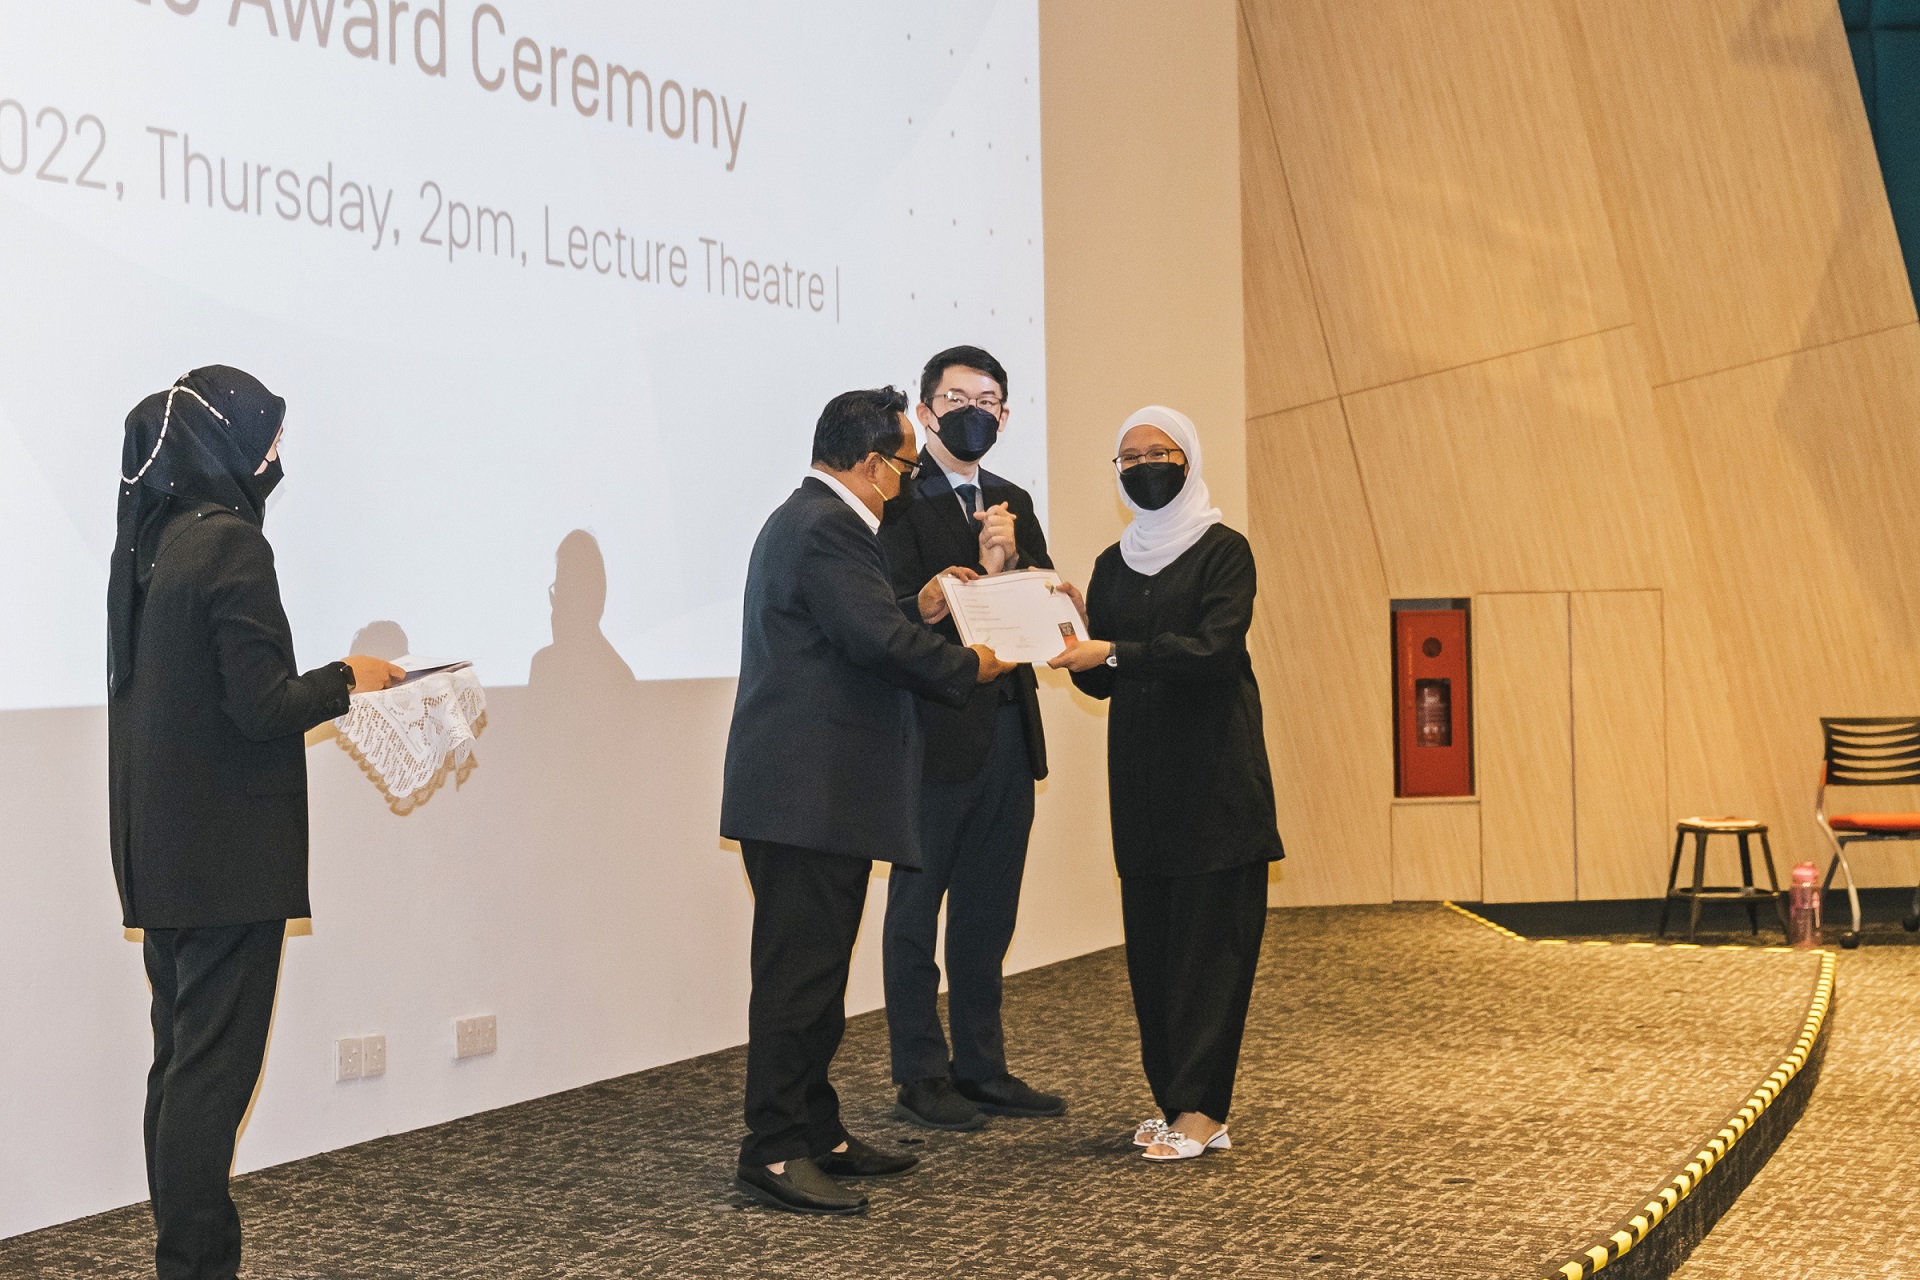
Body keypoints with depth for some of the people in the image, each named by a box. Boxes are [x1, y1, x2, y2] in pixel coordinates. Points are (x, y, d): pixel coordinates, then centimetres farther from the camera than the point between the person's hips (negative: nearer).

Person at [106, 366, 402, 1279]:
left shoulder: (147, 541, 10)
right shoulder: (229, 544, -16)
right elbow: (263, 705, -19)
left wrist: (317, 687, 17)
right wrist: (346, 679, -3)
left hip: (161, 851, 9)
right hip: (229, 854, -9)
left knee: (181, 1061, 14)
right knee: (213, 1071, -3)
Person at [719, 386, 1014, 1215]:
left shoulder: (809, 518, 20)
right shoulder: (826, 527, -15)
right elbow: (880, 642, -22)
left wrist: (920, 612, 13)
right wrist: (969, 667, -8)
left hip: (810, 795, 11)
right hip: (808, 795, -11)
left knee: (812, 970, 15)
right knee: (800, 973, -7)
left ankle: (816, 1135, 22)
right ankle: (774, 1154, -3)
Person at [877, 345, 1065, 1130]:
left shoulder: (1012, 503, 15)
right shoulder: (900, 501, -6)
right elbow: (903, 615, -17)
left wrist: (1011, 562, -14)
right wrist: (981, 576, -28)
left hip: (1008, 732, 7)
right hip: (937, 732, -7)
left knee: (989, 908, 13)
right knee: (917, 906, 3)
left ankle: (982, 1069, 23)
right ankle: (921, 1080, 10)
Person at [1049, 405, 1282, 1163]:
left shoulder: (1222, 551, -2)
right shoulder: (1112, 566, 15)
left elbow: (1214, 647, -17)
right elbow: (1101, 681, 12)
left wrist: (1113, 652, -22)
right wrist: (1076, 635, -7)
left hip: (1213, 772, -5)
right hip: (1139, 774, 6)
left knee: (1211, 935, -6)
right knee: (1149, 937, 4)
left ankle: (1201, 1108, -6)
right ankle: (1173, 1097, 10)